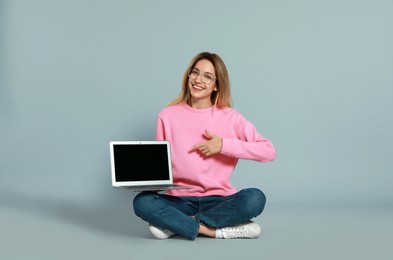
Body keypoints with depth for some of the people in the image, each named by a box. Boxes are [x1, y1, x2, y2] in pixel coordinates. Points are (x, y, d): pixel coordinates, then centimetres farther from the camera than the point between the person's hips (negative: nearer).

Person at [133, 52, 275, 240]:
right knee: (142, 202, -29)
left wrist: (224, 145, -13)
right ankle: (215, 230, -21)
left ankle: (175, 225, -18)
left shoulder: (230, 116, 1)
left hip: (218, 200, 1)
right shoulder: (168, 116, 3)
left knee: (255, 198, -30)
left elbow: (268, 151, -7)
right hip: (180, 200, 0)